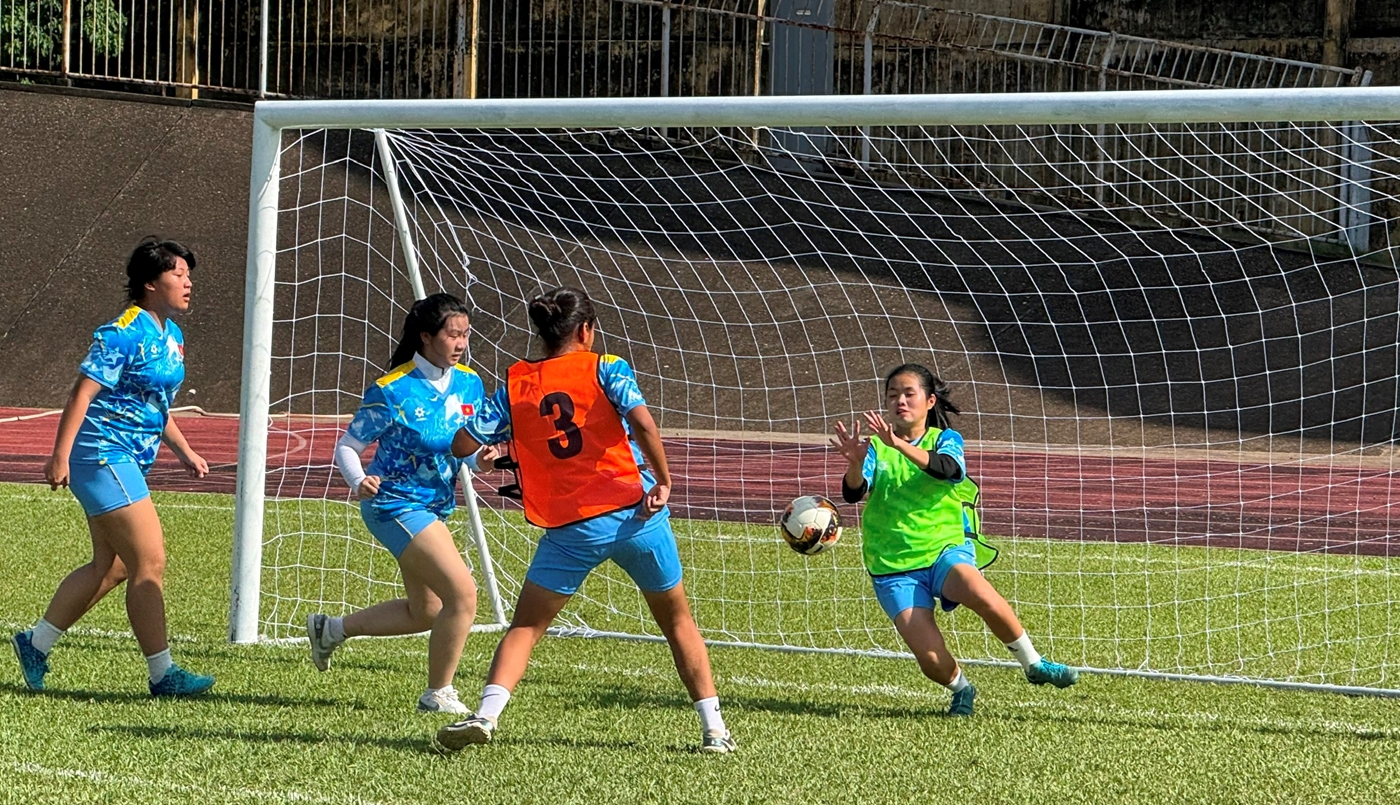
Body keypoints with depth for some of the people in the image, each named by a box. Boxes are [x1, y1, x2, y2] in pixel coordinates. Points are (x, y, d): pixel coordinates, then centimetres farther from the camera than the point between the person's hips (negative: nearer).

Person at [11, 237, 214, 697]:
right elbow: (82, 393, -18)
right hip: (103, 455, -10)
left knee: (111, 567, 13)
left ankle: (35, 644, 23)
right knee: (150, 561, -10)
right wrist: (60, 456, -21)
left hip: (129, 463, 10)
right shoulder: (124, 333, -16)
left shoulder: (172, 336, 13)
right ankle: (162, 675, -5)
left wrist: (184, 452, 19)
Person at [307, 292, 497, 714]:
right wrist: (359, 481, -31)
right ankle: (438, 694, -2)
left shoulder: (469, 384, 1)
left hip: (434, 509, 8)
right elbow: (347, 447, -12)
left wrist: (482, 457, -12)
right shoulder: (393, 391, -18)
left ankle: (330, 629, 38)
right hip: (396, 505, -8)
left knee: (424, 613, 19)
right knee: (463, 593, -17)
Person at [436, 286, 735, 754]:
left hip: (571, 529, 0)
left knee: (525, 627, 7)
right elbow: (641, 421, -17)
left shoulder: (516, 385, 7)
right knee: (677, 620, 17)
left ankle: (486, 715, -14)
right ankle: (714, 728, 12)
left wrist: (499, 443, 24)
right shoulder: (605, 369, 1)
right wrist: (663, 482, -10)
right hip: (636, 514, 0)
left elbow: (464, 445, 3)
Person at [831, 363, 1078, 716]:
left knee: (979, 592, -35)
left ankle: (1033, 663, -13)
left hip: (946, 548, 0)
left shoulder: (945, 440, 4)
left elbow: (949, 468, -20)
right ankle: (960, 689, 17)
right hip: (893, 568, 1)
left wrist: (900, 445, -36)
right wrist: (855, 463, -35)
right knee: (931, 660, -18)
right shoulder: (875, 448, 6)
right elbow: (853, 492, -12)